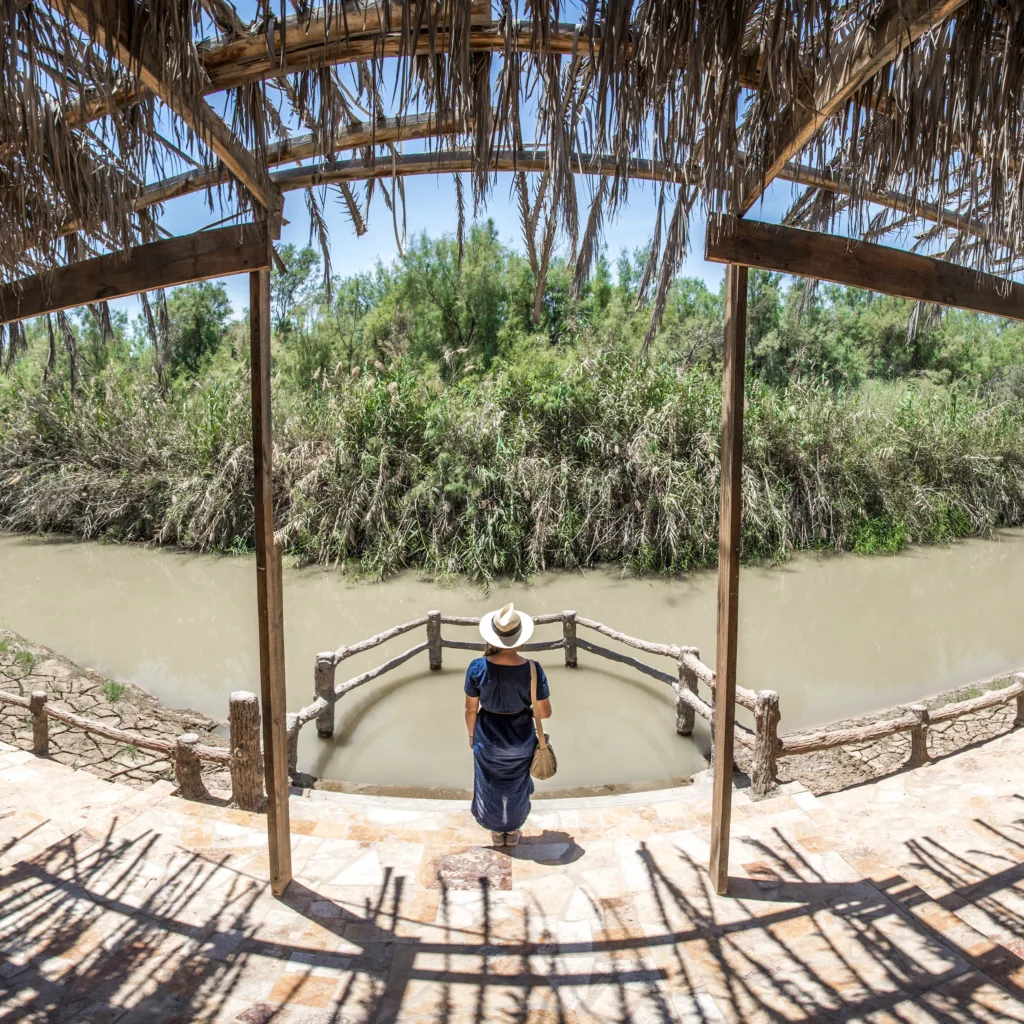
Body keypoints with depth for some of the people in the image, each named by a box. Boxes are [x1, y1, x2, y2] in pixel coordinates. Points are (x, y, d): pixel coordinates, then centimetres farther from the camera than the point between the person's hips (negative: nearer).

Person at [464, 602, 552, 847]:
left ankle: (497, 832, 49)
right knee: (517, 785, 28)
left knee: (491, 785, 27)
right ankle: (513, 831, 49)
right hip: (520, 737, 0)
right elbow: (545, 712, -16)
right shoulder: (533, 670, -27)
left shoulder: (478, 668, -28)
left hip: (488, 737, 0)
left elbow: (471, 709, -13)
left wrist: (471, 734, 6)